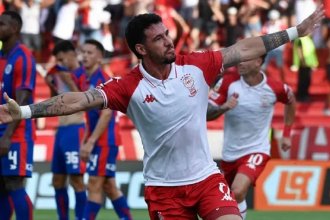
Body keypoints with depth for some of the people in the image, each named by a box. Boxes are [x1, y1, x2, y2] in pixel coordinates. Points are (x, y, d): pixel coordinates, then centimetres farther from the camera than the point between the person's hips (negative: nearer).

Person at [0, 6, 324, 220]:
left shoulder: (196, 66, -4)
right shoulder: (128, 87, -12)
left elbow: (244, 50, 1)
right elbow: (79, 100, -19)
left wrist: (295, 31, 2)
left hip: (206, 178, 2)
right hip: (163, 186, -2)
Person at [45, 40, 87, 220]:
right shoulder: (62, 75, 16)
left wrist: (68, 80, -24)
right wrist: (52, 86, 8)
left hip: (75, 130, -9)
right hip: (61, 131, 9)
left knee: (76, 179, -10)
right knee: (58, 181, 9)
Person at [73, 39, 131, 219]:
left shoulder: (103, 80, -14)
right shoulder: (84, 79, 10)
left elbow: (106, 113, -20)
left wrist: (90, 142, -22)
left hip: (105, 141, -9)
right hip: (98, 141, 9)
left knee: (94, 185, -8)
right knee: (109, 186, 11)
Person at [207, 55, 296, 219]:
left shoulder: (274, 88, -11)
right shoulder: (228, 82, -10)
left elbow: (290, 100, 13)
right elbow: (207, 114, -11)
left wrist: (286, 135, 15)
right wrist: (223, 107, -31)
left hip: (256, 150, -3)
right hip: (229, 153, 3)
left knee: (238, 192, -28)